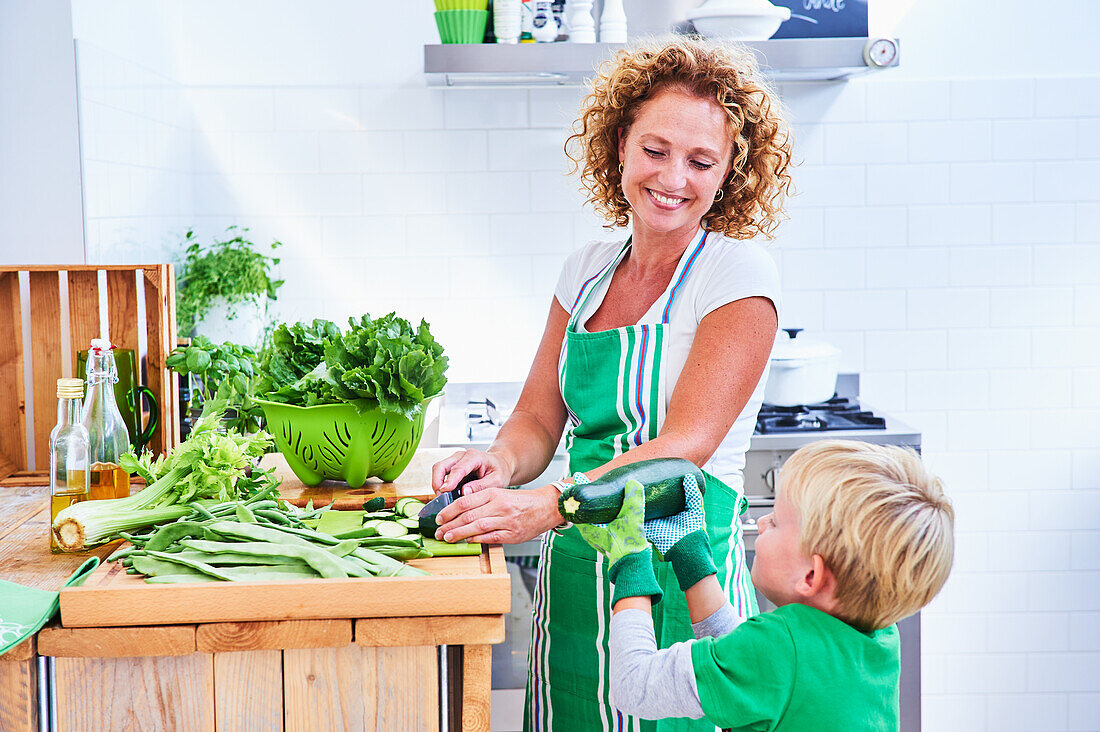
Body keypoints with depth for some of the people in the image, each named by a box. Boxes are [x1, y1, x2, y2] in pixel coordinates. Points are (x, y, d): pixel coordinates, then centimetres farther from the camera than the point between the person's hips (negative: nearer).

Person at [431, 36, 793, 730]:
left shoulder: (739, 274, -10)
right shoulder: (588, 270, 8)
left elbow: (685, 446, -20)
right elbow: (539, 418, 9)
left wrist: (547, 505, -32)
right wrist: (502, 461, -14)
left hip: (679, 574, -5)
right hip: (575, 574, 5)